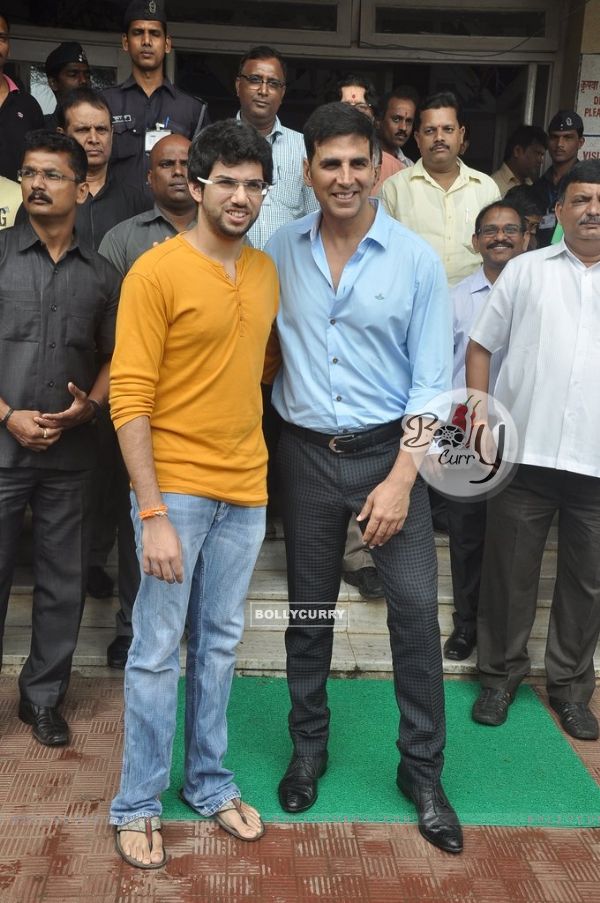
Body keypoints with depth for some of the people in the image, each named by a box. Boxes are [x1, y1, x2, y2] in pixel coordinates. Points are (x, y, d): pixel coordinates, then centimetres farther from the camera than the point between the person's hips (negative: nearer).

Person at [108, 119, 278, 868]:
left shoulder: (266, 272, 9)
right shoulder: (155, 272, -10)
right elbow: (129, 399, -14)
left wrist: (258, 470, 11)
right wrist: (152, 515, -20)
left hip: (245, 489, 6)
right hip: (176, 489, -5)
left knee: (221, 644, 15)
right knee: (158, 651, 3)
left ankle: (209, 783, 31)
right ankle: (137, 804, 21)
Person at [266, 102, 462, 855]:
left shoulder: (416, 259, -6)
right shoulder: (280, 251, -1)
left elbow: (432, 383, -6)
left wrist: (400, 480, -13)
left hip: (388, 451, -1)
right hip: (305, 453, 2)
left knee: (416, 610, 0)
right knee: (308, 610, 13)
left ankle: (423, 771, 19)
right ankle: (308, 749, 33)